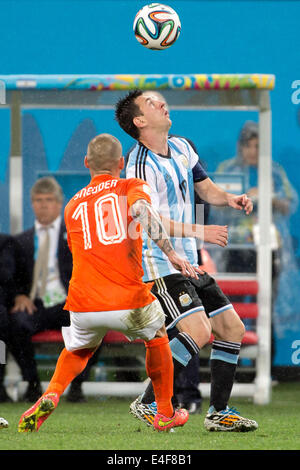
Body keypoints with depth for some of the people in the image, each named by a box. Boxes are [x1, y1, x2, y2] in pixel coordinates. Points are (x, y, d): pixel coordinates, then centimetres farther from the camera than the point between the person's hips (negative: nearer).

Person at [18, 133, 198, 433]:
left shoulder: (72, 205, 20)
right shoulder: (133, 186, 8)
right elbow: (140, 209, -16)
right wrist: (171, 254, -19)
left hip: (83, 307, 3)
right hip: (129, 301, -3)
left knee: (78, 349, 33)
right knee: (157, 337, 30)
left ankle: (51, 394, 5)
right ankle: (165, 414, 35)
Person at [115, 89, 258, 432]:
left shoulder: (181, 147, 11)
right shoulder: (141, 165, -16)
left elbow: (205, 188, 23)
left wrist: (229, 198, 1)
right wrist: (199, 232, -31)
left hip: (189, 263, 9)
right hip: (160, 265, -9)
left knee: (232, 328, 7)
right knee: (198, 330, -22)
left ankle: (218, 413, 14)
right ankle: (148, 403, -13)